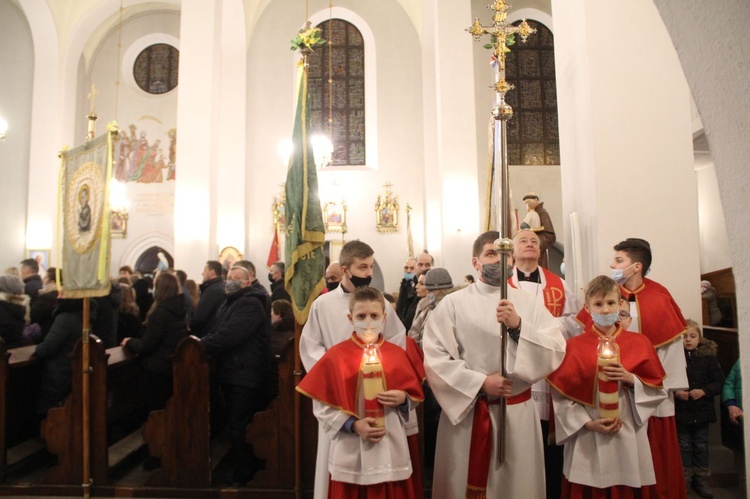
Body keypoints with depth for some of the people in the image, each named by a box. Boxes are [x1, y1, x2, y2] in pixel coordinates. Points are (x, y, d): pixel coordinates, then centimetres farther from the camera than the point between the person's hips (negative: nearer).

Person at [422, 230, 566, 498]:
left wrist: (519, 326, -20)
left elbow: (557, 350, -6)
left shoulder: (528, 303, 2)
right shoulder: (453, 303, -5)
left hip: (518, 412, 2)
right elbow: (435, 358, -11)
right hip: (466, 410, -2)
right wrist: (481, 383, -15)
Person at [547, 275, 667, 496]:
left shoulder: (639, 343, 4)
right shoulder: (574, 346, -3)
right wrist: (588, 423, -12)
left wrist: (629, 378, -12)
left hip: (630, 439, 2)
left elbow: (656, 389, 4)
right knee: (592, 491, 6)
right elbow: (562, 395, -3)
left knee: (630, 491, 10)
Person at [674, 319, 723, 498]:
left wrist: (704, 391, -18)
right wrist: (675, 392, -24)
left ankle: (702, 480, 29)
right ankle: (684, 481, 25)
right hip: (680, 411, -2)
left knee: (701, 446, 15)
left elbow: (718, 381, -3)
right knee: (684, 446, 12)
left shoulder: (708, 356, -3)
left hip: (702, 411, 2)